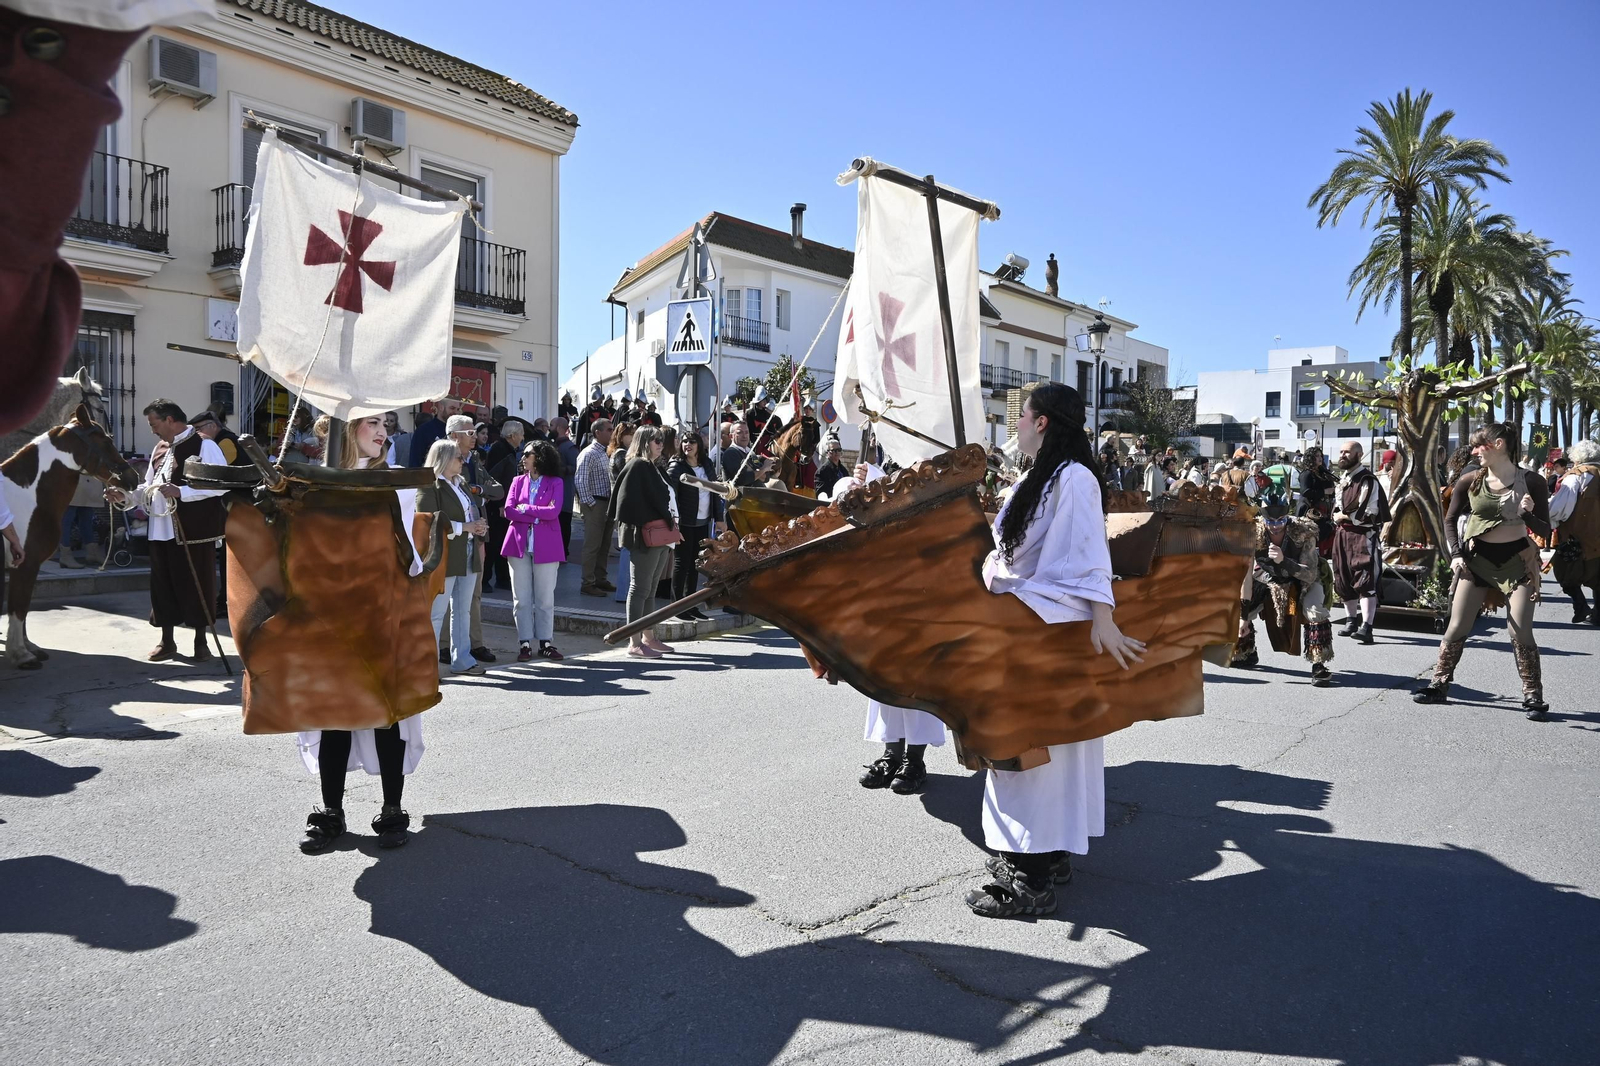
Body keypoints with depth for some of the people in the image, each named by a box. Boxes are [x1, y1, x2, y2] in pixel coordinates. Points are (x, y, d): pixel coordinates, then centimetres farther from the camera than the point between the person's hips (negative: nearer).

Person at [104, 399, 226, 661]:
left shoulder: (204, 445, -8)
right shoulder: (159, 449, 16)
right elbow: (150, 488, 20)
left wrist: (180, 492, -21)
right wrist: (126, 494, 2)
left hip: (195, 529, -7)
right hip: (162, 529, 7)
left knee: (196, 583, 2)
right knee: (164, 584, 10)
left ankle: (200, 641, 14)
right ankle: (167, 641, 21)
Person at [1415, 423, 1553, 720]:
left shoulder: (1531, 481, -8)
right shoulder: (1470, 482, -4)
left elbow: (1545, 531, -5)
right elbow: (1450, 520, 8)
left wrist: (1527, 514, -25)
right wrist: (1455, 554, -3)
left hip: (1517, 559, -2)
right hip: (1477, 558, 2)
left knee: (1520, 631, -6)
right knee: (1457, 626, 3)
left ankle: (1533, 697, 6)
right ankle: (1439, 685, 14)